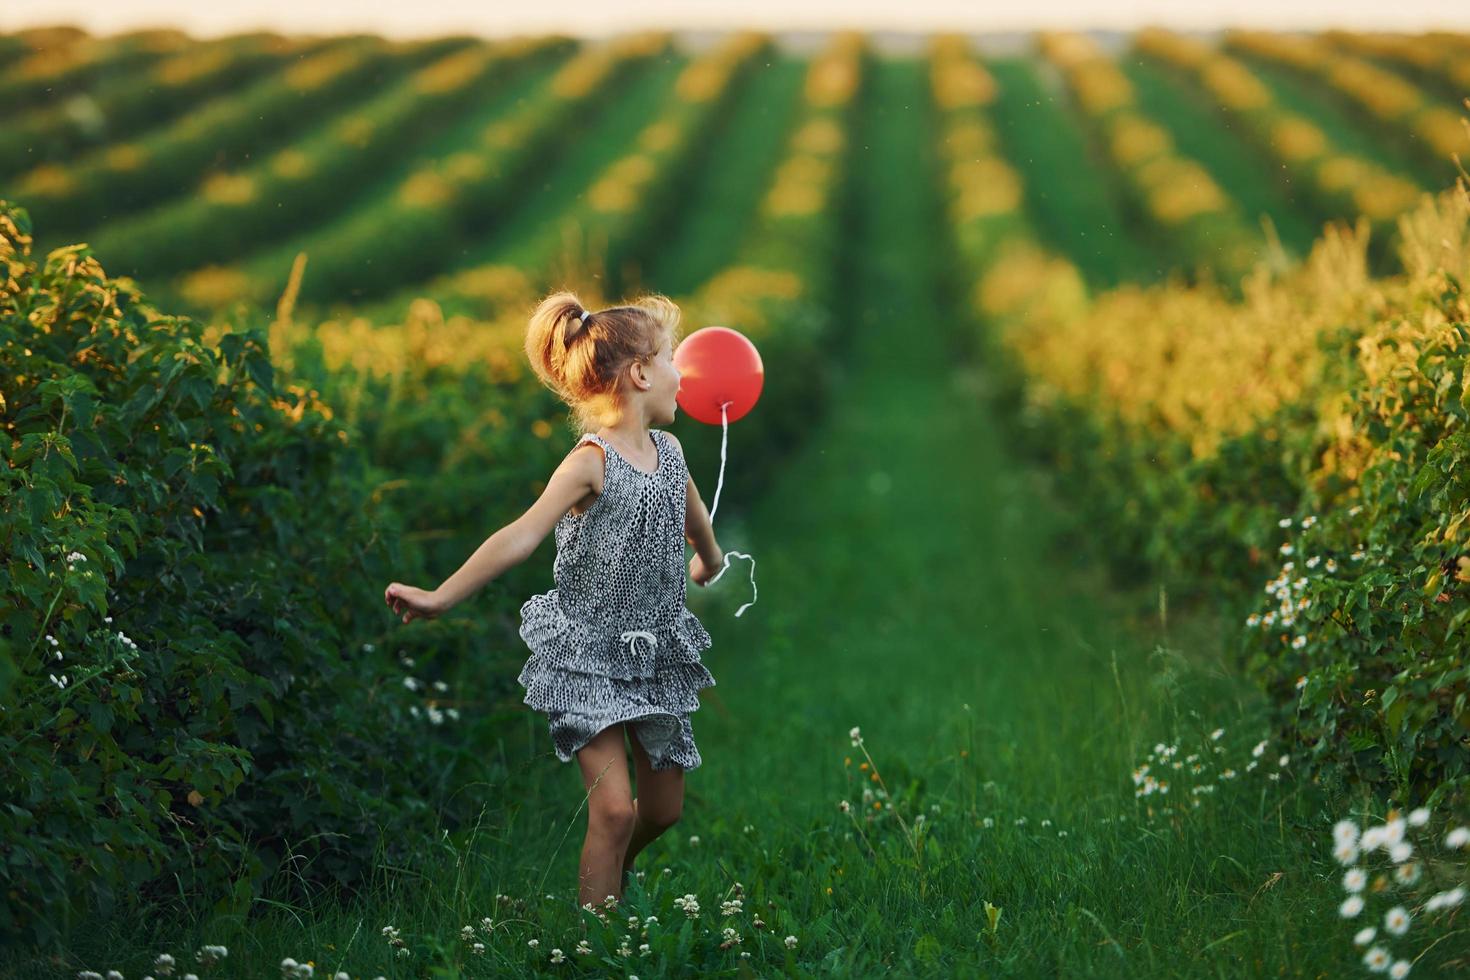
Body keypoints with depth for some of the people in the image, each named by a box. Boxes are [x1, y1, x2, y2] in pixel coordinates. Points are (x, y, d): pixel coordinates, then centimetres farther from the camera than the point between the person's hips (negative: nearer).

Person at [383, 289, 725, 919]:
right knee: (614, 808, -13)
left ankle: (613, 873, 43)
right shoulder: (592, 461, -19)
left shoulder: (668, 449, 3)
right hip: (587, 654, -7)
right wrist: (441, 597, -40)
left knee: (663, 807, 13)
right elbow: (523, 536, -30)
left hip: (654, 652, 7)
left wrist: (709, 563, 45)